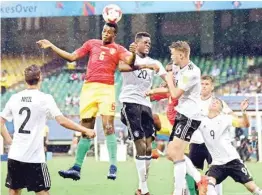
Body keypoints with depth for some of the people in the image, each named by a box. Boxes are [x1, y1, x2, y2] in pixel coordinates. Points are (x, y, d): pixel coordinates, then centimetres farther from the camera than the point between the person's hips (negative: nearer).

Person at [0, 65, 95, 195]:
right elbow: (62, 121, -15)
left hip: (15, 155, 4)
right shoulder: (45, 99, -8)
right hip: (34, 157, -4)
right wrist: (85, 130, -8)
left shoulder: (14, 98, 5)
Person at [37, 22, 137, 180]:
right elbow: (72, 57, 19)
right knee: (86, 129, 6)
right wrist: (51, 46, 18)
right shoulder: (92, 44, 16)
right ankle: (77, 168, 8)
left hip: (106, 89, -4)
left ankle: (113, 167, -13)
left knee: (108, 126, -15)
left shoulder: (118, 49, 5)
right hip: (89, 87, 4)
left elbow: (130, 61, -13)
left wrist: (133, 53, -34)